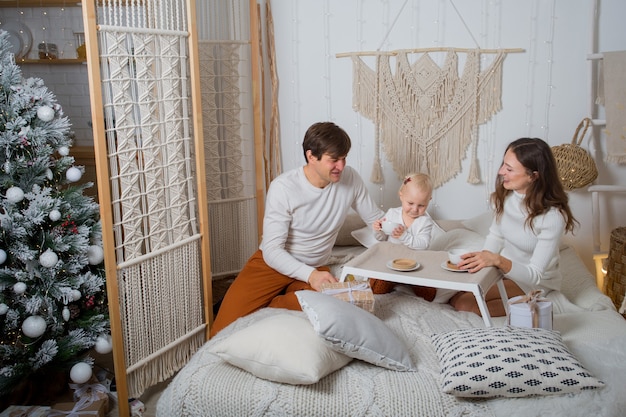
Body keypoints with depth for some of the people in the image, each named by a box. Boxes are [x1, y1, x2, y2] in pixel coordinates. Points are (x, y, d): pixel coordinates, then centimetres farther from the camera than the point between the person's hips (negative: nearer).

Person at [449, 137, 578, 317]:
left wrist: (497, 260, -43)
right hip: (505, 268, 6)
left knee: (464, 302, -23)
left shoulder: (553, 216, -27)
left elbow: (534, 275, -28)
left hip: (536, 283, -6)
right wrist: (482, 260, -11)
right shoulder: (507, 195, -10)